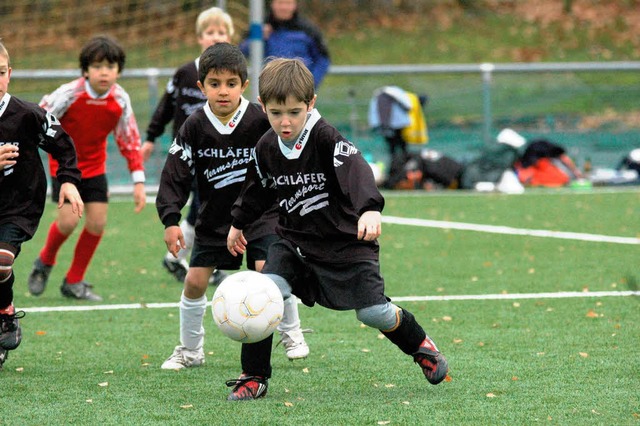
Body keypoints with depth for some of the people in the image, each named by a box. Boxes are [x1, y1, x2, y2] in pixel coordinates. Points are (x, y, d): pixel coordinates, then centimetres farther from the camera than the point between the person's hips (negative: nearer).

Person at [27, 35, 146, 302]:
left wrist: (138, 181, -5)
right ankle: (45, 262, 16)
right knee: (68, 221, -15)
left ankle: (74, 282, 11)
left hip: (94, 166, 4)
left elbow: (130, 141, -2)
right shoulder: (69, 94, -24)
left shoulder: (120, 100, -13)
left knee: (97, 222, -5)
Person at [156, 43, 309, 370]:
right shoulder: (194, 128, -10)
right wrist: (170, 220, -14)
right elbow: (175, 175, -6)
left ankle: (292, 335, 8)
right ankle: (190, 351, 19)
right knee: (195, 280, 0)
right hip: (215, 217, 3)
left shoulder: (261, 120, -15)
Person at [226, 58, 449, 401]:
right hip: (293, 241, 4)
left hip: (345, 241, -4)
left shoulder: (326, 138, -20)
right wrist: (238, 224, 31)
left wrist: (370, 209, -54)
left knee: (374, 312, -5)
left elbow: (356, 171, -36)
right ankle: (254, 378, -7)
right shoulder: (266, 148, -2)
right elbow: (258, 189, 19)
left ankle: (421, 347, 29)